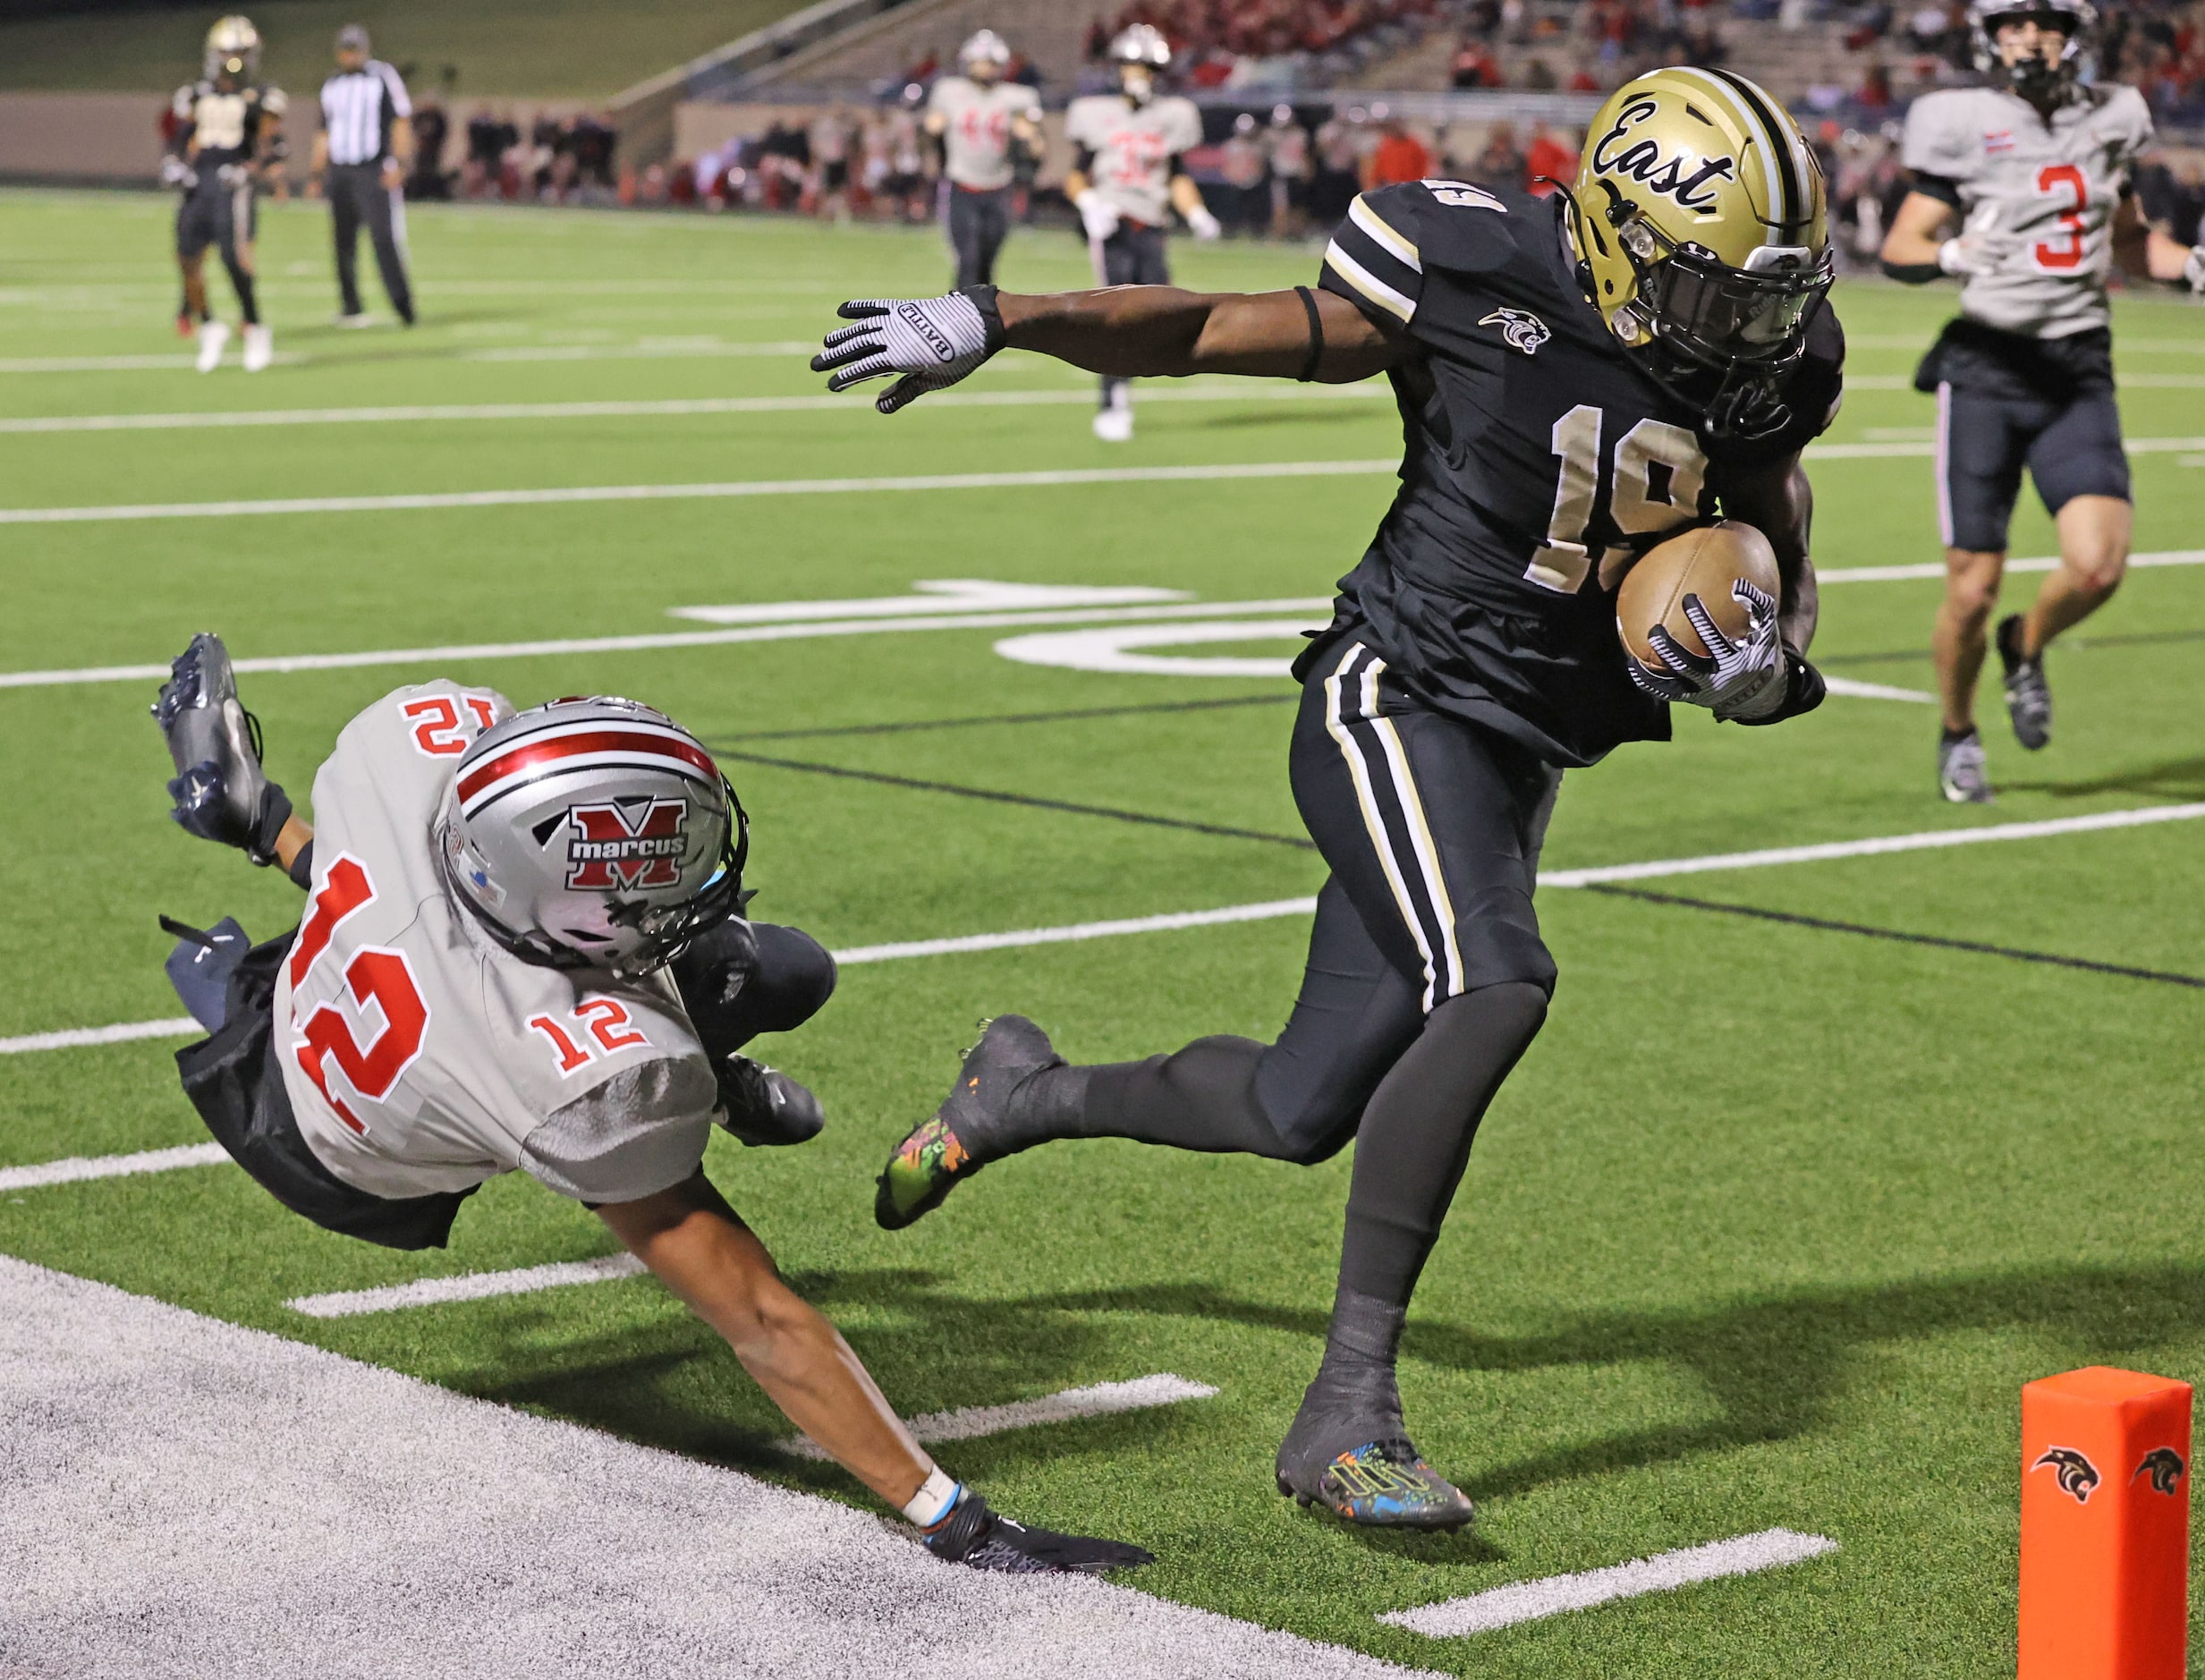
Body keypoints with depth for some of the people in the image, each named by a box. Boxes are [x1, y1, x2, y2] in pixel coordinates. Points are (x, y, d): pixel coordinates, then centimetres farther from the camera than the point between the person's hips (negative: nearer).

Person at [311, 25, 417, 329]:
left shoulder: (383, 77, -1)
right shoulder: (332, 86, 16)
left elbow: (401, 122, -4)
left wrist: (399, 164, -12)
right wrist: (318, 174, 16)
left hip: (374, 172, -5)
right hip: (340, 172, 5)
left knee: (384, 238, -12)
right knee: (344, 243, 5)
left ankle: (402, 304, -11)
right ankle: (350, 307, 13)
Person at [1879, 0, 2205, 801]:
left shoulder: (2107, 119, 10)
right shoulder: (1963, 124, -4)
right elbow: (1899, 248, -4)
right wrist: (1951, 254, -25)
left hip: (2078, 374, 3)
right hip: (1986, 369, -3)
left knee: (2098, 566, -15)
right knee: (1973, 590, -2)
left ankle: (2027, 646, 19)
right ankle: (1958, 735, 25)